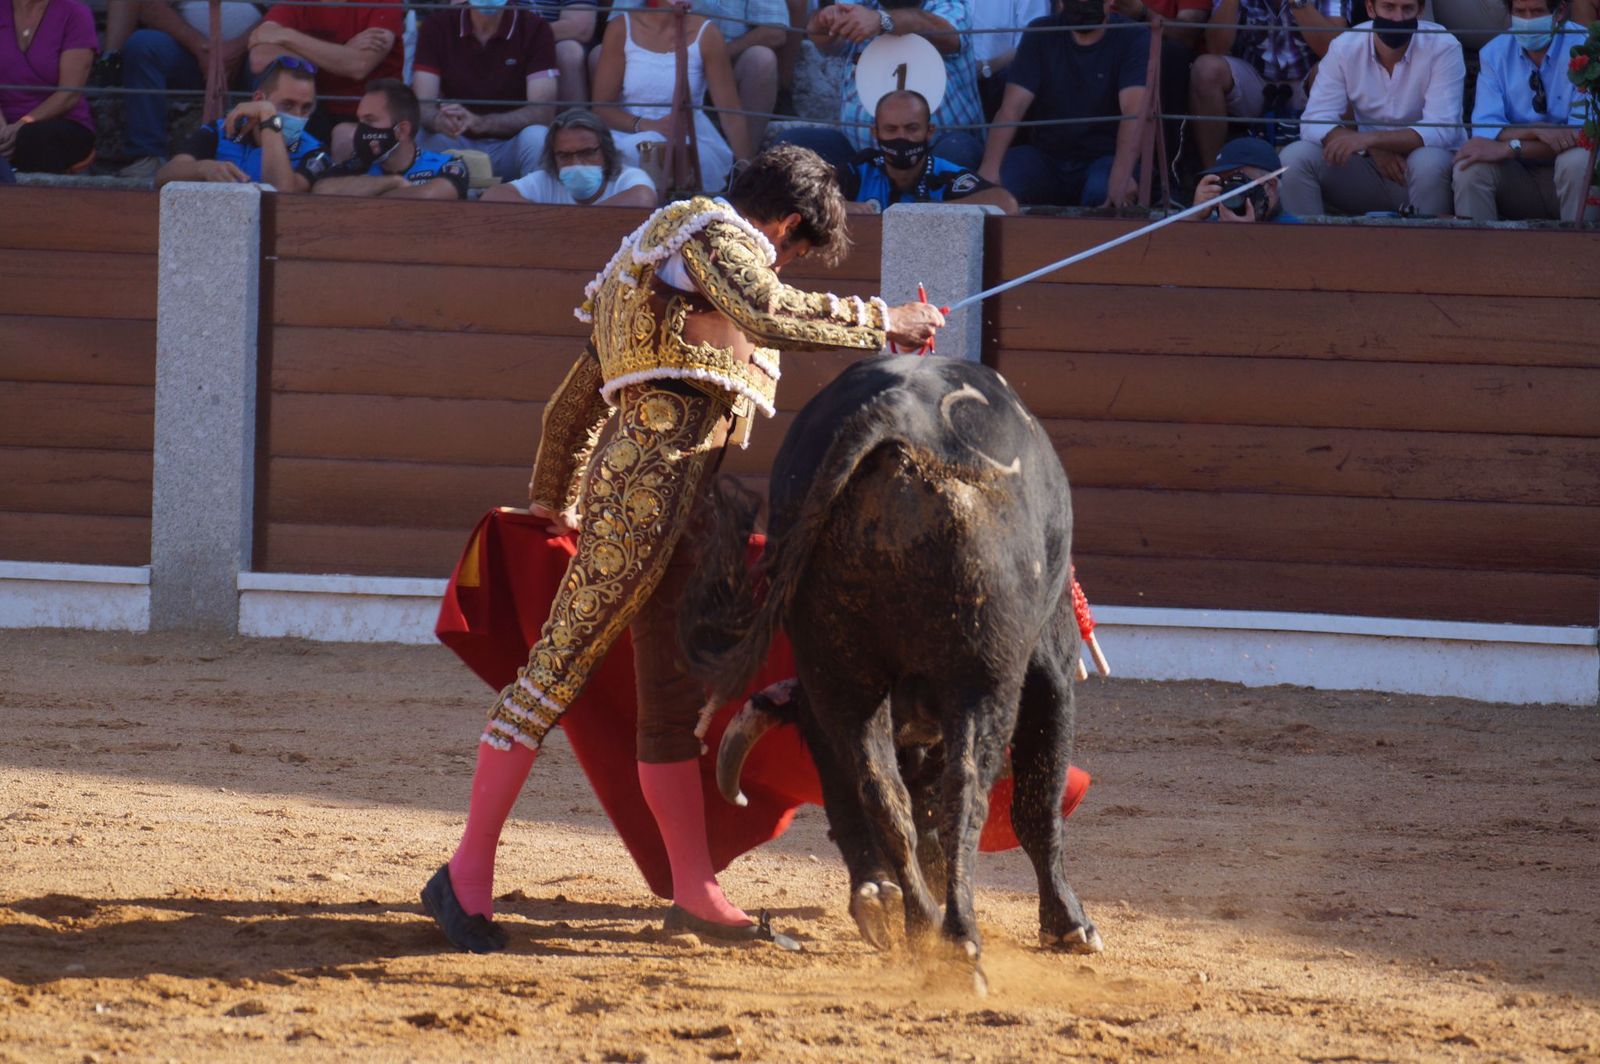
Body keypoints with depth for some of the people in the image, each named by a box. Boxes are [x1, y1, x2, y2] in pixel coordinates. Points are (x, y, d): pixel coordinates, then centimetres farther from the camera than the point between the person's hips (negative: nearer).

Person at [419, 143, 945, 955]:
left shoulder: (657, 261, 29)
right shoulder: (716, 233, 1)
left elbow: (574, 401, 33)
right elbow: (766, 314, -21)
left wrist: (554, 502, 42)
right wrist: (879, 322, -13)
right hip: (654, 469, -10)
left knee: (675, 695, 11)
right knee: (558, 665, -11)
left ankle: (696, 896, 15)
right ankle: (466, 874, -13)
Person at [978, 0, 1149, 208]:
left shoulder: (1133, 38, -9)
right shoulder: (1040, 34, 0)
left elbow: (1134, 112, -24)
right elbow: (1013, 107, -10)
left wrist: (1121, 174, -44)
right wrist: (989, 169, -28)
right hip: (1046, 157, 3)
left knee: (1101, 191, -37)